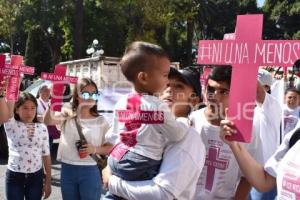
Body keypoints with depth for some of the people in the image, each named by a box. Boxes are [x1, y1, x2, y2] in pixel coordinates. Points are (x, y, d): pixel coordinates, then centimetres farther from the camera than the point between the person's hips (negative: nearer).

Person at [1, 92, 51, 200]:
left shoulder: (42, 128, 1)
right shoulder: (12, 126, -4)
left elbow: (46, 155, 4)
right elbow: (7, 108, -24)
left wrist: (48, 181, 4)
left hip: (36, 177, 2)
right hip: (14, 177, -2)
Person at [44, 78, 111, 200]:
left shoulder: (100, 121, 0)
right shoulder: (67, 115, 3)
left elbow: (110, 148, 1)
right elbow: (47, 121, -15)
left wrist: (94, 149, -17)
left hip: (89, 171, -2)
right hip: (67, 170, 2)